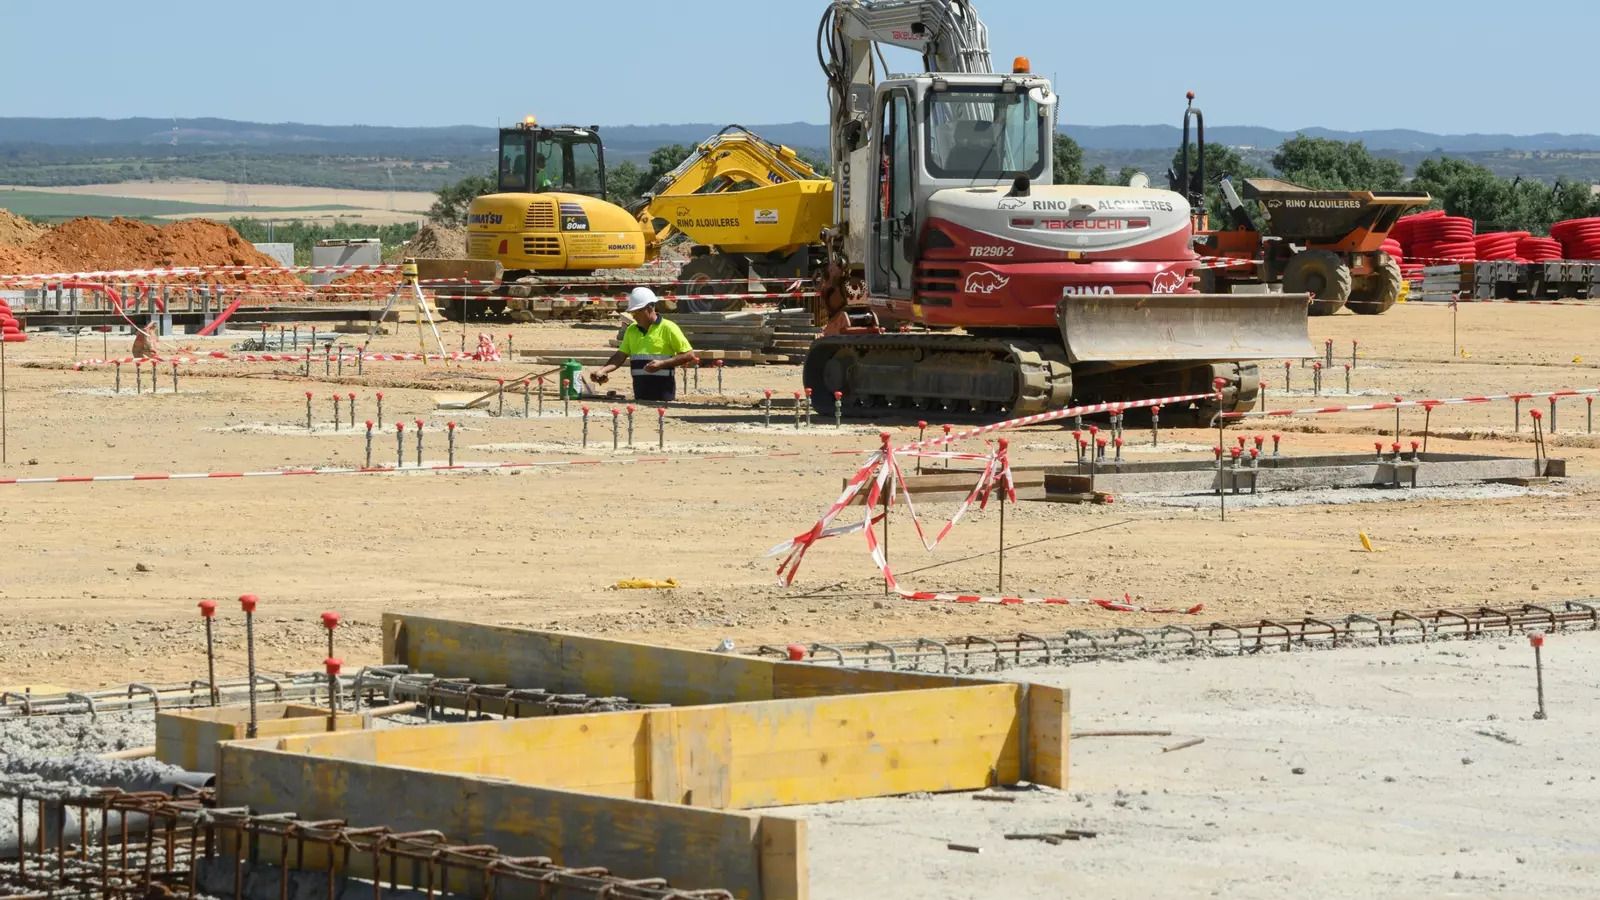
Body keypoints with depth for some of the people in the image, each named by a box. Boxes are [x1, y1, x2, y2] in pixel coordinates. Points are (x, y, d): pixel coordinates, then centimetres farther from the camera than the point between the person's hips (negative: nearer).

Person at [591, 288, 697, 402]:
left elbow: (689, 355, -8)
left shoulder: (668, 328, -6)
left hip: (663, 393, -6)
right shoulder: (632, 330, 12)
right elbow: (620, 356, 8)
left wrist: (662, 364, -17)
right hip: (640, 394, 6)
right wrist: (603, 370, -10)